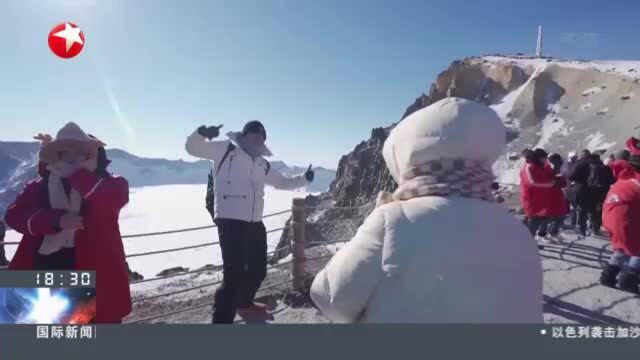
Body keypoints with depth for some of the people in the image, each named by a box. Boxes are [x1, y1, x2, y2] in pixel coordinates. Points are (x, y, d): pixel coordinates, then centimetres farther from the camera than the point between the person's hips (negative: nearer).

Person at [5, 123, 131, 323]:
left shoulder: (106, 184, 1)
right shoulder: (39, 186, 9)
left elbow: (115, 197, -21)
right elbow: (14, 215, -3)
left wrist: (76, 173, -17)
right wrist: (57, 220, -18)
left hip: (96, 274, -2)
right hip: (49, 274, 2)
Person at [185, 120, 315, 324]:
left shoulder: (262, 165, 19)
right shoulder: (226, 149, 1)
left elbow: (282, 182, 32)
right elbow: (193, 148, -3)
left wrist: (304, 179, 21)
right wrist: (202, 133, -24)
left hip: (255, 223, 8)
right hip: (230, 221, -8)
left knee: (258, 269, 21)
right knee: (234, 274, -13)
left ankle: (244, 302, 47)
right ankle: (222, 319, -1)